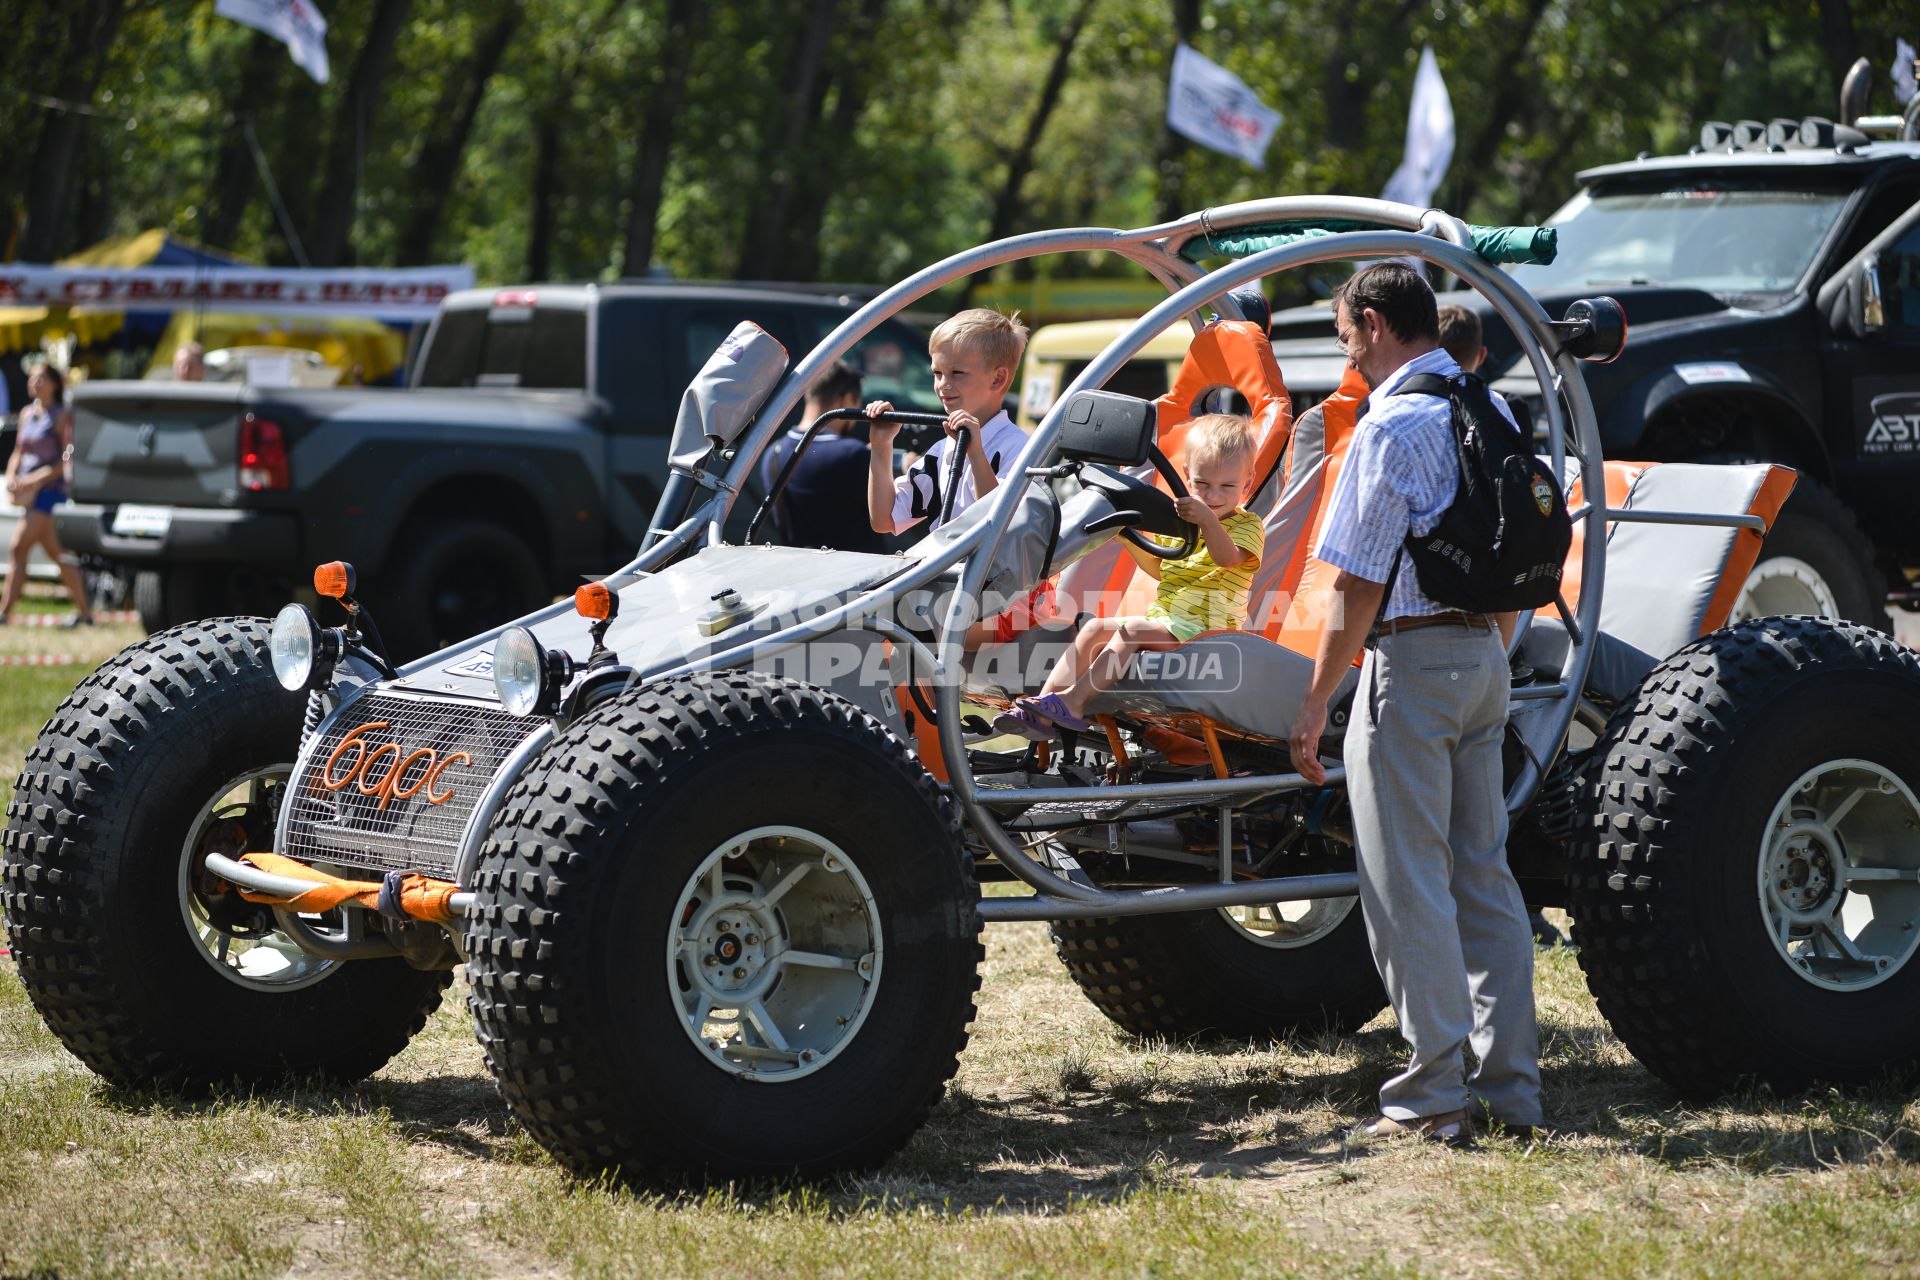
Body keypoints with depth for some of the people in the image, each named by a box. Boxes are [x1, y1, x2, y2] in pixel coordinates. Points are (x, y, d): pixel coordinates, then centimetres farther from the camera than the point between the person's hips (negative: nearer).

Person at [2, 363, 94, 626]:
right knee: (56, 554, 10)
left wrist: (37, 480, -19)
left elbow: (68, 459, -12)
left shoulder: (61, 417, -6)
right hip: (29, 493, 8)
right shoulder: (27, 414, 15)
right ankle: (84, 611, 15)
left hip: (50, 489, -8)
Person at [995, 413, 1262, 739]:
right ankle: (1042, 710, -20)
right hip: (1160, 619, 8)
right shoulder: (1177, 520, 19)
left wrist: (1207, 520, -43)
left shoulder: (1248, 525, -4)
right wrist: (1130, 539, 17)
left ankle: (1075, 701, -34)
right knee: (1094, 629, -9)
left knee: (1131, 629, -28)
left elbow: (1227, 557, -26)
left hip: (1202, 629, -8)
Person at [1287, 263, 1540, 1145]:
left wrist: (1315, 704, -11)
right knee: (1483, 874, 12)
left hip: (1412, 657, -8)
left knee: (1406, 881, -2)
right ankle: (1512, 1088, 13)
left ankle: (1434, 1095, -2)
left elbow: (1361, 583, -16)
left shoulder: (1392, 425, -13)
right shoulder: (1491, 412, 12)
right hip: (1484, 656, 8)